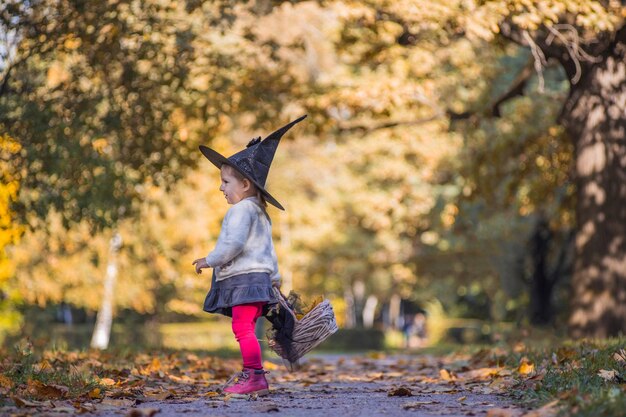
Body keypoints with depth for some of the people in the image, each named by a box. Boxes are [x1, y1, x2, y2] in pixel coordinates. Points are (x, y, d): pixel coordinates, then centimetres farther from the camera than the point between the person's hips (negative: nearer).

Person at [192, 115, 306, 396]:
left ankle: (254, 376, -20)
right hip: (258, 277, 11)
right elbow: (268, 249, 29)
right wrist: (274, 276, 34)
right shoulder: (259, 212, 24)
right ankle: (251, 376, 10)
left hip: (246, 277, -11)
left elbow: (233, 244, -21)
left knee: (243, 328, -16)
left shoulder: (242, 209, -10)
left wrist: (209, 261, -10)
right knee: (244, 330, 10)